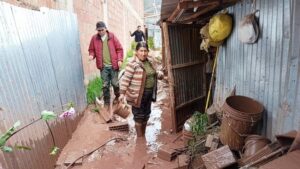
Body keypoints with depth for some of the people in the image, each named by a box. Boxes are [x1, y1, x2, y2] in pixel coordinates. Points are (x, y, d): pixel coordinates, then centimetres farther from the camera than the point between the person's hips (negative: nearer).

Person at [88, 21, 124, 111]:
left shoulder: (112, 36, 0)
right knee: (105, 85, 6)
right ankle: (106, 102, 21)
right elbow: (91, 50, 11)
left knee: (114, 83, 6)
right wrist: (92, 55, -11)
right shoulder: (94, 38, 3)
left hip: (113, 65, -1)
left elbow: (119, 49, 0)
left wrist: (119, 60, -10)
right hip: (103, 66, 1)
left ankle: (117, 97, 35)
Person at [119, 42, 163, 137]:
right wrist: (122, 93, -22)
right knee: (139, 116, 7)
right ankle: (139, 137, 27)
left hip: (149, 93, 7)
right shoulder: (132, 64, -18)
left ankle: (144, 134, 40)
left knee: (146, 115, 19)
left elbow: (154, 73, 18)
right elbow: (125, 79, -18)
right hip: (138, 95, -7)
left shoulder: (150, 60, 4)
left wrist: (159, 74, -3)